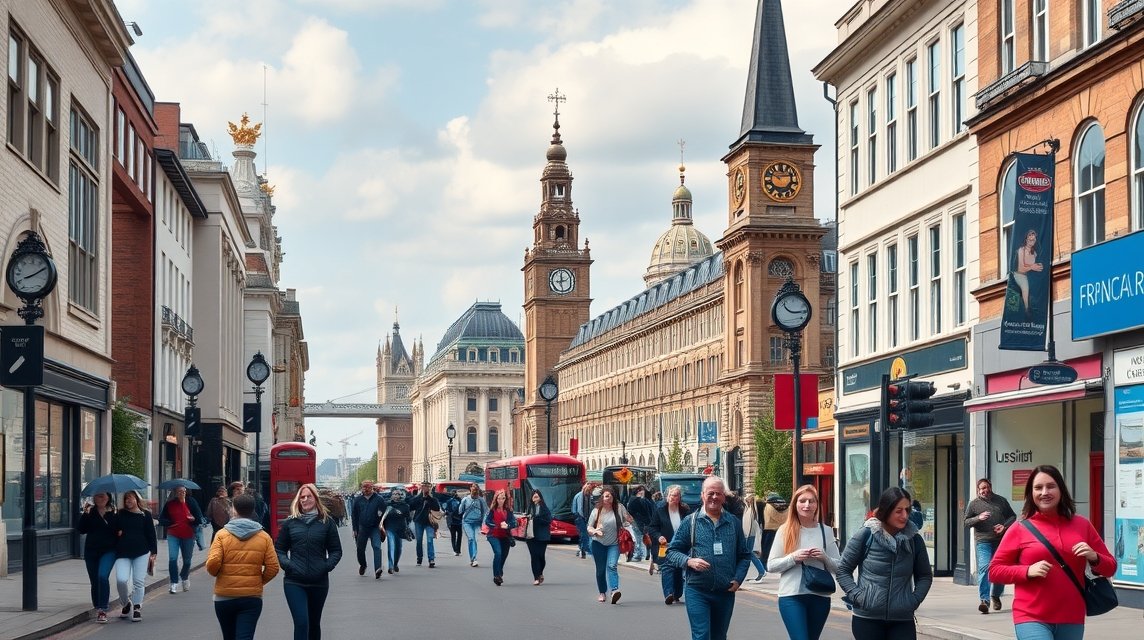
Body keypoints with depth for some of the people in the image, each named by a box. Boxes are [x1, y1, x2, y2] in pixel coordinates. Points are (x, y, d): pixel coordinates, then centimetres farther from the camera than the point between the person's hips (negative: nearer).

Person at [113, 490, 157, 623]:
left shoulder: (145, 515, 6)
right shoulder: (120, 515, 9)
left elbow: (151, 535, 7)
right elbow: (114, 531, 18)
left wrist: (153, 553, 3)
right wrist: (117, 533, -5)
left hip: (141, 553, -1)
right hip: (123, 553, 1)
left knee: (138, 581, -3)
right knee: (121, 580, -14)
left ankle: (137, 608, 11)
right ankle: (126, 604, 12)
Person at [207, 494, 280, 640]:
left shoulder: (222, 535, -5)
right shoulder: (264, 537, 0)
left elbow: (212, 564, -15)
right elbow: (273, 567, -4)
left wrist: (215, 573, 7)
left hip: (224, 597, 0)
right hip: (252, 597, 0)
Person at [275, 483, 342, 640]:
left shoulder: (327, 522, 3)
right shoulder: (290, 523, 4)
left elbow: (336, 550, 6)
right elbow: (279, 549, 8)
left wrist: (327, 565, -11)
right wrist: (286, 564, -9)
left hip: (319, 582, 1)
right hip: (294, 582, -1)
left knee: (314, 623, 16)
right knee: (301, 623, -13)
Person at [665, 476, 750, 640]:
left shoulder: (734, 523, 8)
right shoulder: (690, 522, 1)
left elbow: (744, 556, 13)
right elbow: (672, 551, 2)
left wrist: (738, 579, -2)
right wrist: (689, 561, -16)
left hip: (725, 593, 3)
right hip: (697, 591, -3)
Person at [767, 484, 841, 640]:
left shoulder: (825, 531, 5)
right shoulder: (785, 530, -1)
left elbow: (838, 567, 8)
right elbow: (771, 565, -1)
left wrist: (825, 558, -11)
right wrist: (793, 558, -16)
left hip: (820, 596, 3)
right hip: (791, 597, -3)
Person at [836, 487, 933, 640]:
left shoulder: (914, 539, 3)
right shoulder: (866, 535, -4)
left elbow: (925, 575, 15)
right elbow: (843, 570, 2)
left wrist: (915, 599, 0)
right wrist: (857, 595, -9)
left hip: (902, 620, 2)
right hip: (867, 619, -2)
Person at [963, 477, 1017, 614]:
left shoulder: (1001, 500, 13)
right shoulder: (974, 504, 7)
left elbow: (1012, 516, 16)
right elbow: (966, 522, 5)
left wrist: (1004, 526, -3)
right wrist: (978, 518, -14)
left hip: (1001, 540, 3)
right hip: (983, 541, -3)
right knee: (984, 568, -18)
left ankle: (996, 596, 32)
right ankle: (984, 600, -20)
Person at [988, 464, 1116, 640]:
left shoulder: (1081, 525, 10)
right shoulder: (1020, 530, 1)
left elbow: (1110, 567, 16)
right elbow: (994, 571, 3)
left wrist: (1094, 558, -6)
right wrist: (1028, 571, -13)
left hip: (1071, 621, 4)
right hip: (1032, 620, -4)